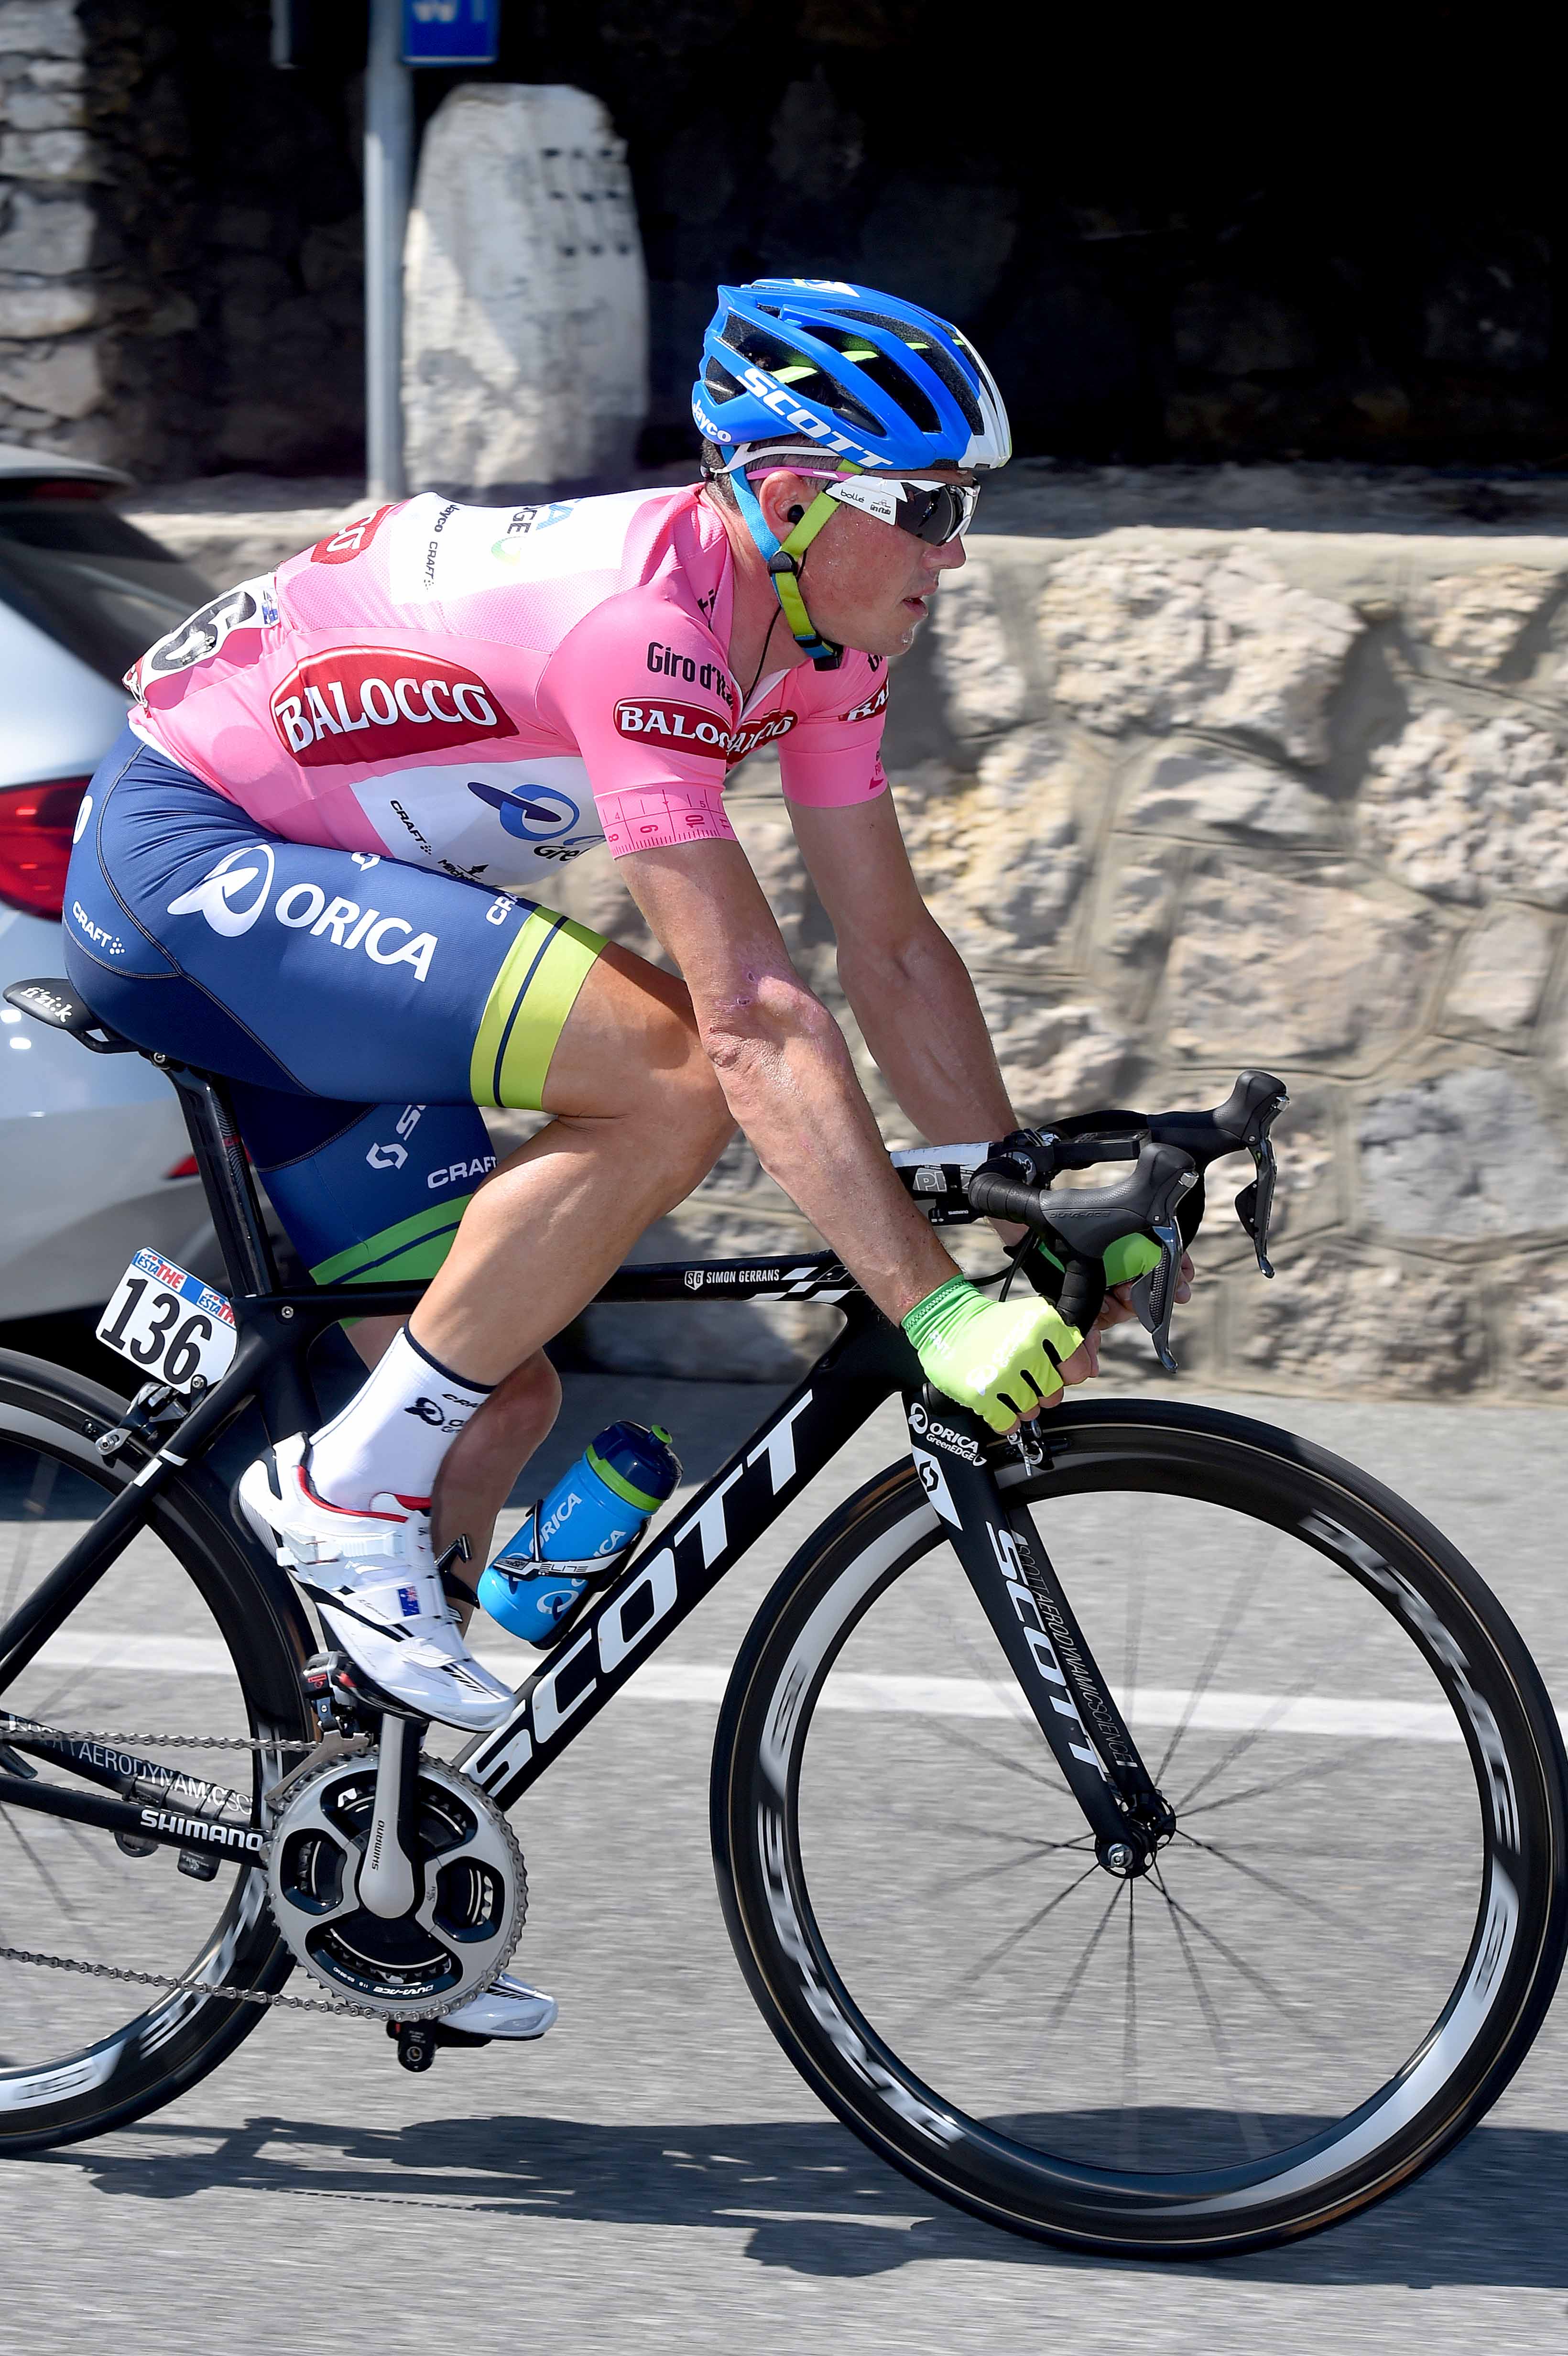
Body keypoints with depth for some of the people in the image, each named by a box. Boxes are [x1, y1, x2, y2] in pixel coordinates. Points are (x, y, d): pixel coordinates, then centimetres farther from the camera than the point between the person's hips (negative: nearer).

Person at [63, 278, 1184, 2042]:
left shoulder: (815, 627, 0)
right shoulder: (644, 619, -29)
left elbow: (893, 950, 6)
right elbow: (751, 1017, -35)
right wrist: (934, 1307, -37)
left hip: (304, 892, 10)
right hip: (187, 857, -10)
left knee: (499, 1396, 6)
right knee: (666, 1084, -27)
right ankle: (348, 1493, -16)